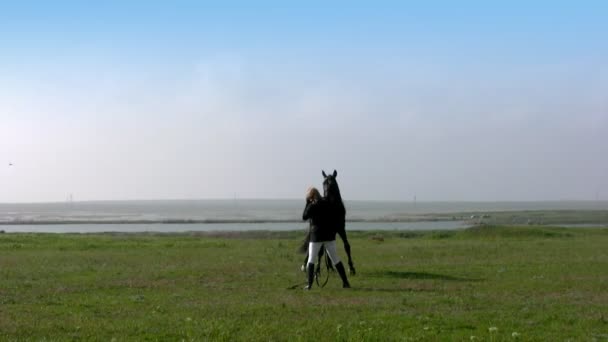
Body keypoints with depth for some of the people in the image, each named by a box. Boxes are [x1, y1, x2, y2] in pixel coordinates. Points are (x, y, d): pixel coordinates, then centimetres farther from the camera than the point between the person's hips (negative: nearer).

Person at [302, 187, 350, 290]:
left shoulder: (312, 206, -11)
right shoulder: (327, 204, 5)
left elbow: (304, 217, 2)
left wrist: (307, 204, 4)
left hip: (316, 236, -4)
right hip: (329, 235, 4)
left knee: (311, 259, 7)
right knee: (335, 259, 11)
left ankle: (309, 284, -2)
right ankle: (345, 282, 7)